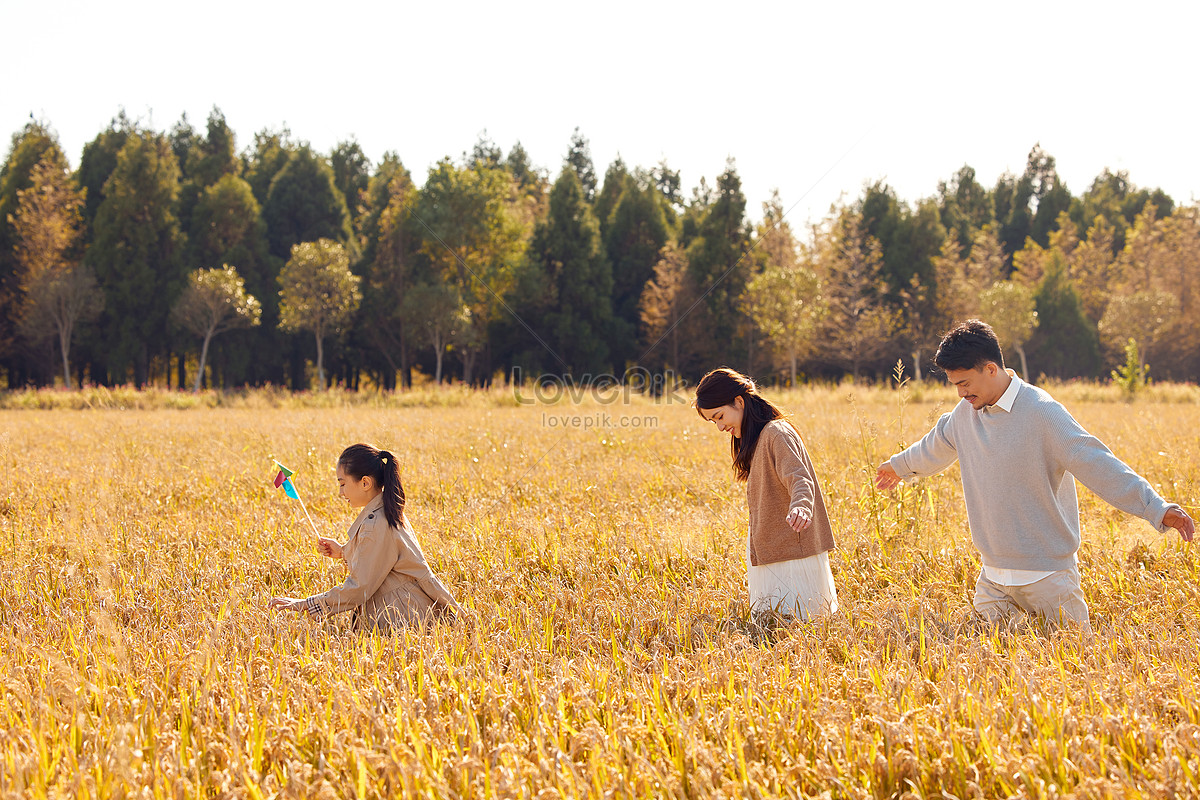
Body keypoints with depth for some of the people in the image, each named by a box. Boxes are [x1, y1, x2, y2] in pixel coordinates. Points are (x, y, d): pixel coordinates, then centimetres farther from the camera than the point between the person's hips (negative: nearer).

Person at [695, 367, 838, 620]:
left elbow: (799, 477, -27)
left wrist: (800, 505, -48)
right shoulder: (756, 440, 18)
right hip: (771, 556, 10)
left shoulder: (776, 433, -13)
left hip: (791, 556, -10)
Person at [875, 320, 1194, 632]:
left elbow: (1096, 464, -22)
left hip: (1046, 574, -6)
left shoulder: (1042, 413, -17)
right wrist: (899, 466, 47)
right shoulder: (965, 413, 5)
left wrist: (1156, 508, -31)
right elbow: (935, 447, 27)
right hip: (993, 576, 6)